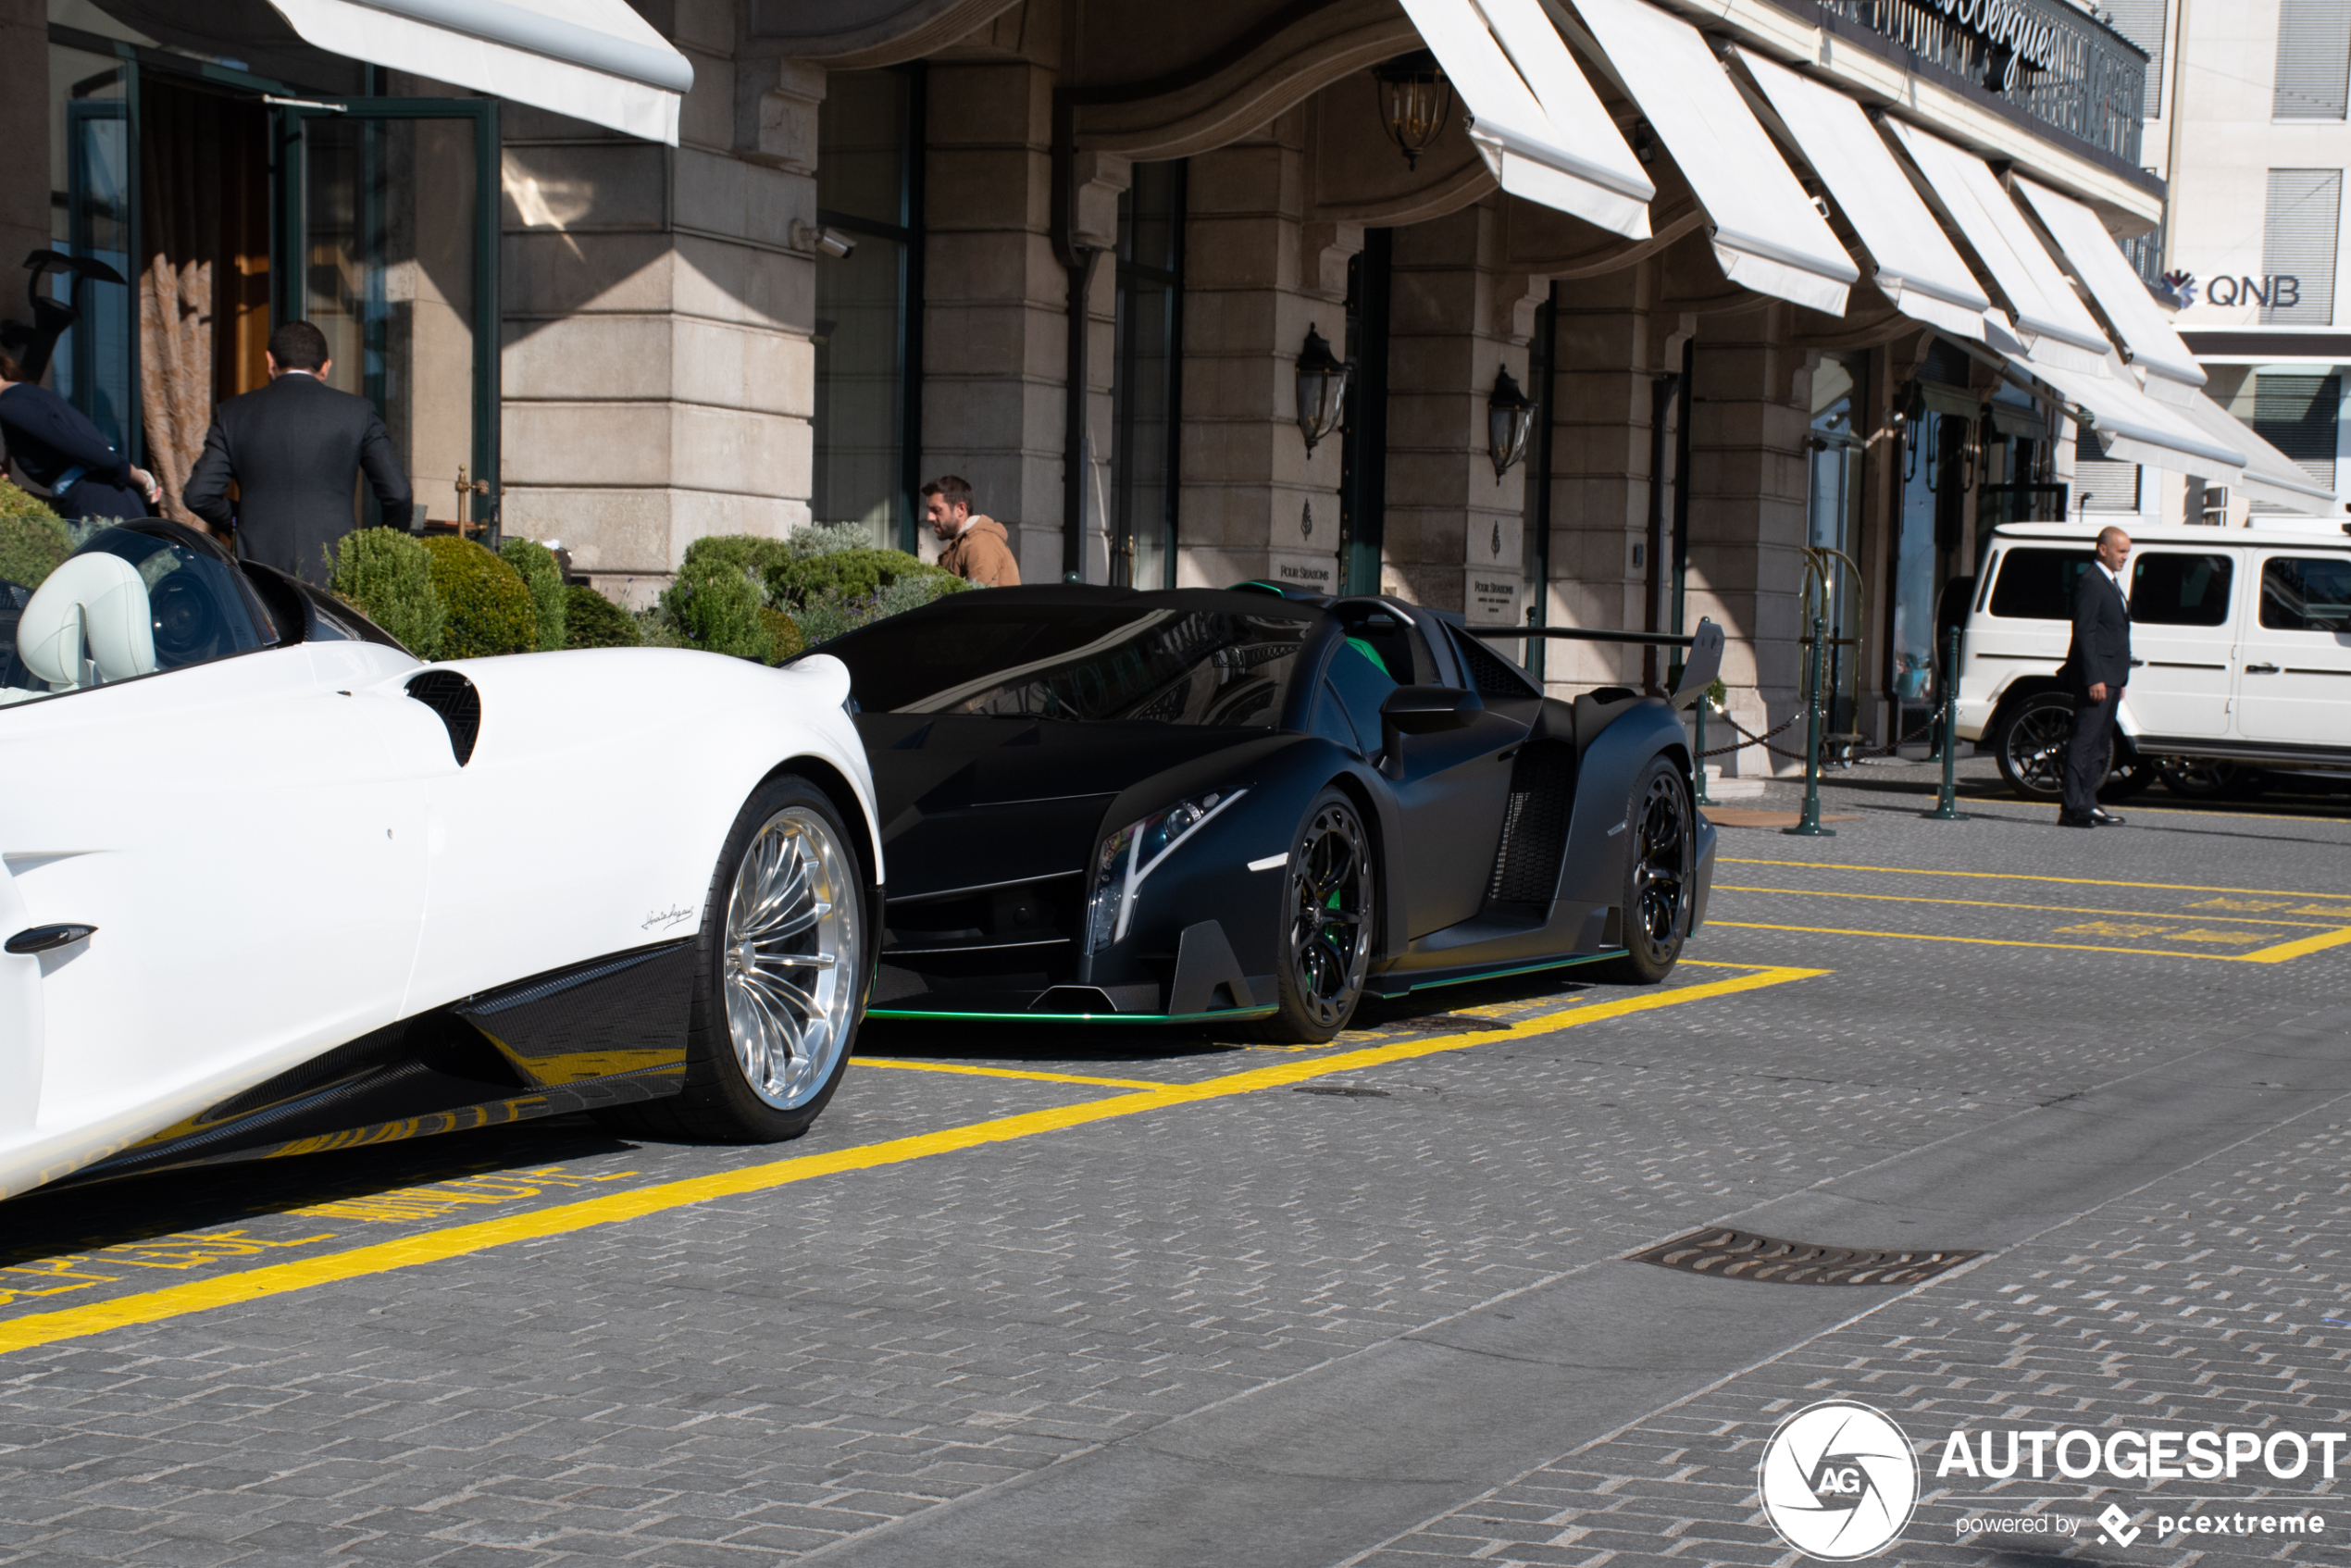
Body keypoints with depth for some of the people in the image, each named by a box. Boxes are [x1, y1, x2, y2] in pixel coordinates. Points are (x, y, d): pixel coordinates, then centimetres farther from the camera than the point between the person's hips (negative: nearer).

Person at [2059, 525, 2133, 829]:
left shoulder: (2112, 584, 20)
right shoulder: (2090, 582, -11)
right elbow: (2084, 632, -17)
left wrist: (2119, 679, 20)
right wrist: (2094, 678, -22)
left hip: (2110, 677, 10)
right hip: (2095, 676, -10)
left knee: (2099, 746, 13)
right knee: (2084, 742, -10)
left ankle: (2087, 804, 18)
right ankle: (2075, 808, -11)